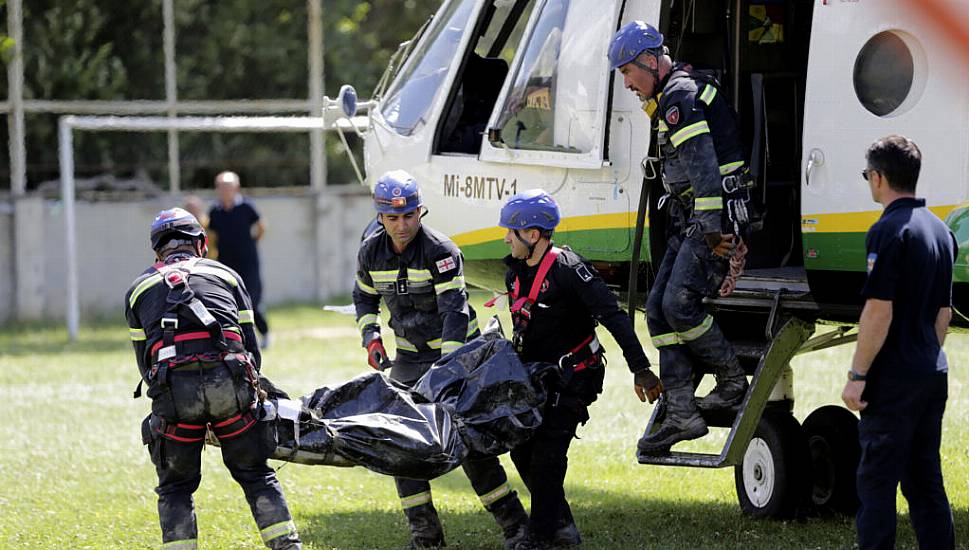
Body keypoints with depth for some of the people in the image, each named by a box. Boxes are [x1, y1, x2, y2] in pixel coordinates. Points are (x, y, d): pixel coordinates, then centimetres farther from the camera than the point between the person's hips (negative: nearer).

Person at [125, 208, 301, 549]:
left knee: (176, 487, 14)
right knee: (255, 475, 14)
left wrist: (170, 402, 34)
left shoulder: (139, 289, 27)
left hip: (173, 387, -1)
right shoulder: (225, 274, 27)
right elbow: (251, 345, 24)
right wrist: (251, 390, 36)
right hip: (229, 379, 1)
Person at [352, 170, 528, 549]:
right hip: (409, 357, 5)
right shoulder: (371, 253, -3)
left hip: (456, 350, -5)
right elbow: (364, 298, 16)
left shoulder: (441, 251, -20)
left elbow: (454, 310, -27)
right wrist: (371, 339, -1)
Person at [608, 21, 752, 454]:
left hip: (713, 219, -11)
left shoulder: (679, 96, -14)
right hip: (693, 222, 11)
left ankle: (733, 381, 3)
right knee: (659, 307, 4)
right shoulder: (677, 93, 21)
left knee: (679, 304, -16)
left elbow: (703, 166, -23)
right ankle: (682, 415, 2)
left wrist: (712, 229, -26)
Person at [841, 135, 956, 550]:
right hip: (933, 375, 8)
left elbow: (879, 310, -18)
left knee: (877, 481, -5)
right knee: (925, 481, 11)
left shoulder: (889, 231, -14)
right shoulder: (940, 231, 14)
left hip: (893, 377, -8)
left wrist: (857, 375, -15)